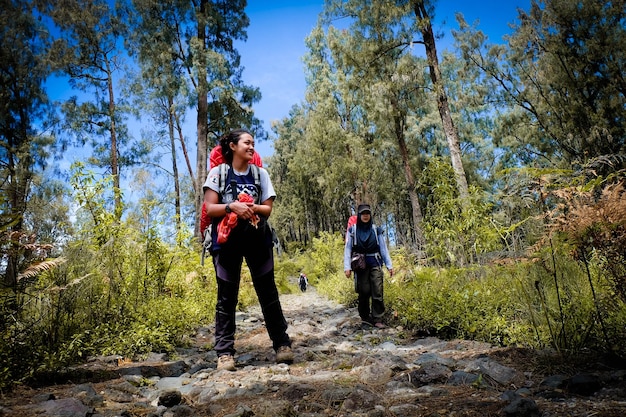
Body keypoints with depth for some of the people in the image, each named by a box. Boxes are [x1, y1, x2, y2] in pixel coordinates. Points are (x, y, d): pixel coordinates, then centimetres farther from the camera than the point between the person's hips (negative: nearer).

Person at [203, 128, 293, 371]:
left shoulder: (260, 174, 10)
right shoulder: (218, 173, 2)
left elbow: (267, 209, 5)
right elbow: (210, 208, -4)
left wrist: (250, 208, -14)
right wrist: (232, 207, -20)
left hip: (257, 239, 2)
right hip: (226, 240, -2)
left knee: (268, 292, 3)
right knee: (226, 296, 2)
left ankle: (282, 344, 12)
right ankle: (225, 352, 8)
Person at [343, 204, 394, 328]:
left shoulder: (376, 230, 8)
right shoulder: (352, 230, 2)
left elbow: (383, 248, 8)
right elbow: (347, 249, -1)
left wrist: (389, 265, 2)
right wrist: (347, 267, -9)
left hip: (375, 264, 1)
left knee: (377, 292, -5)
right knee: (364, 292, 2)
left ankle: (377, 319, 0)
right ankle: (365, 316, 20)